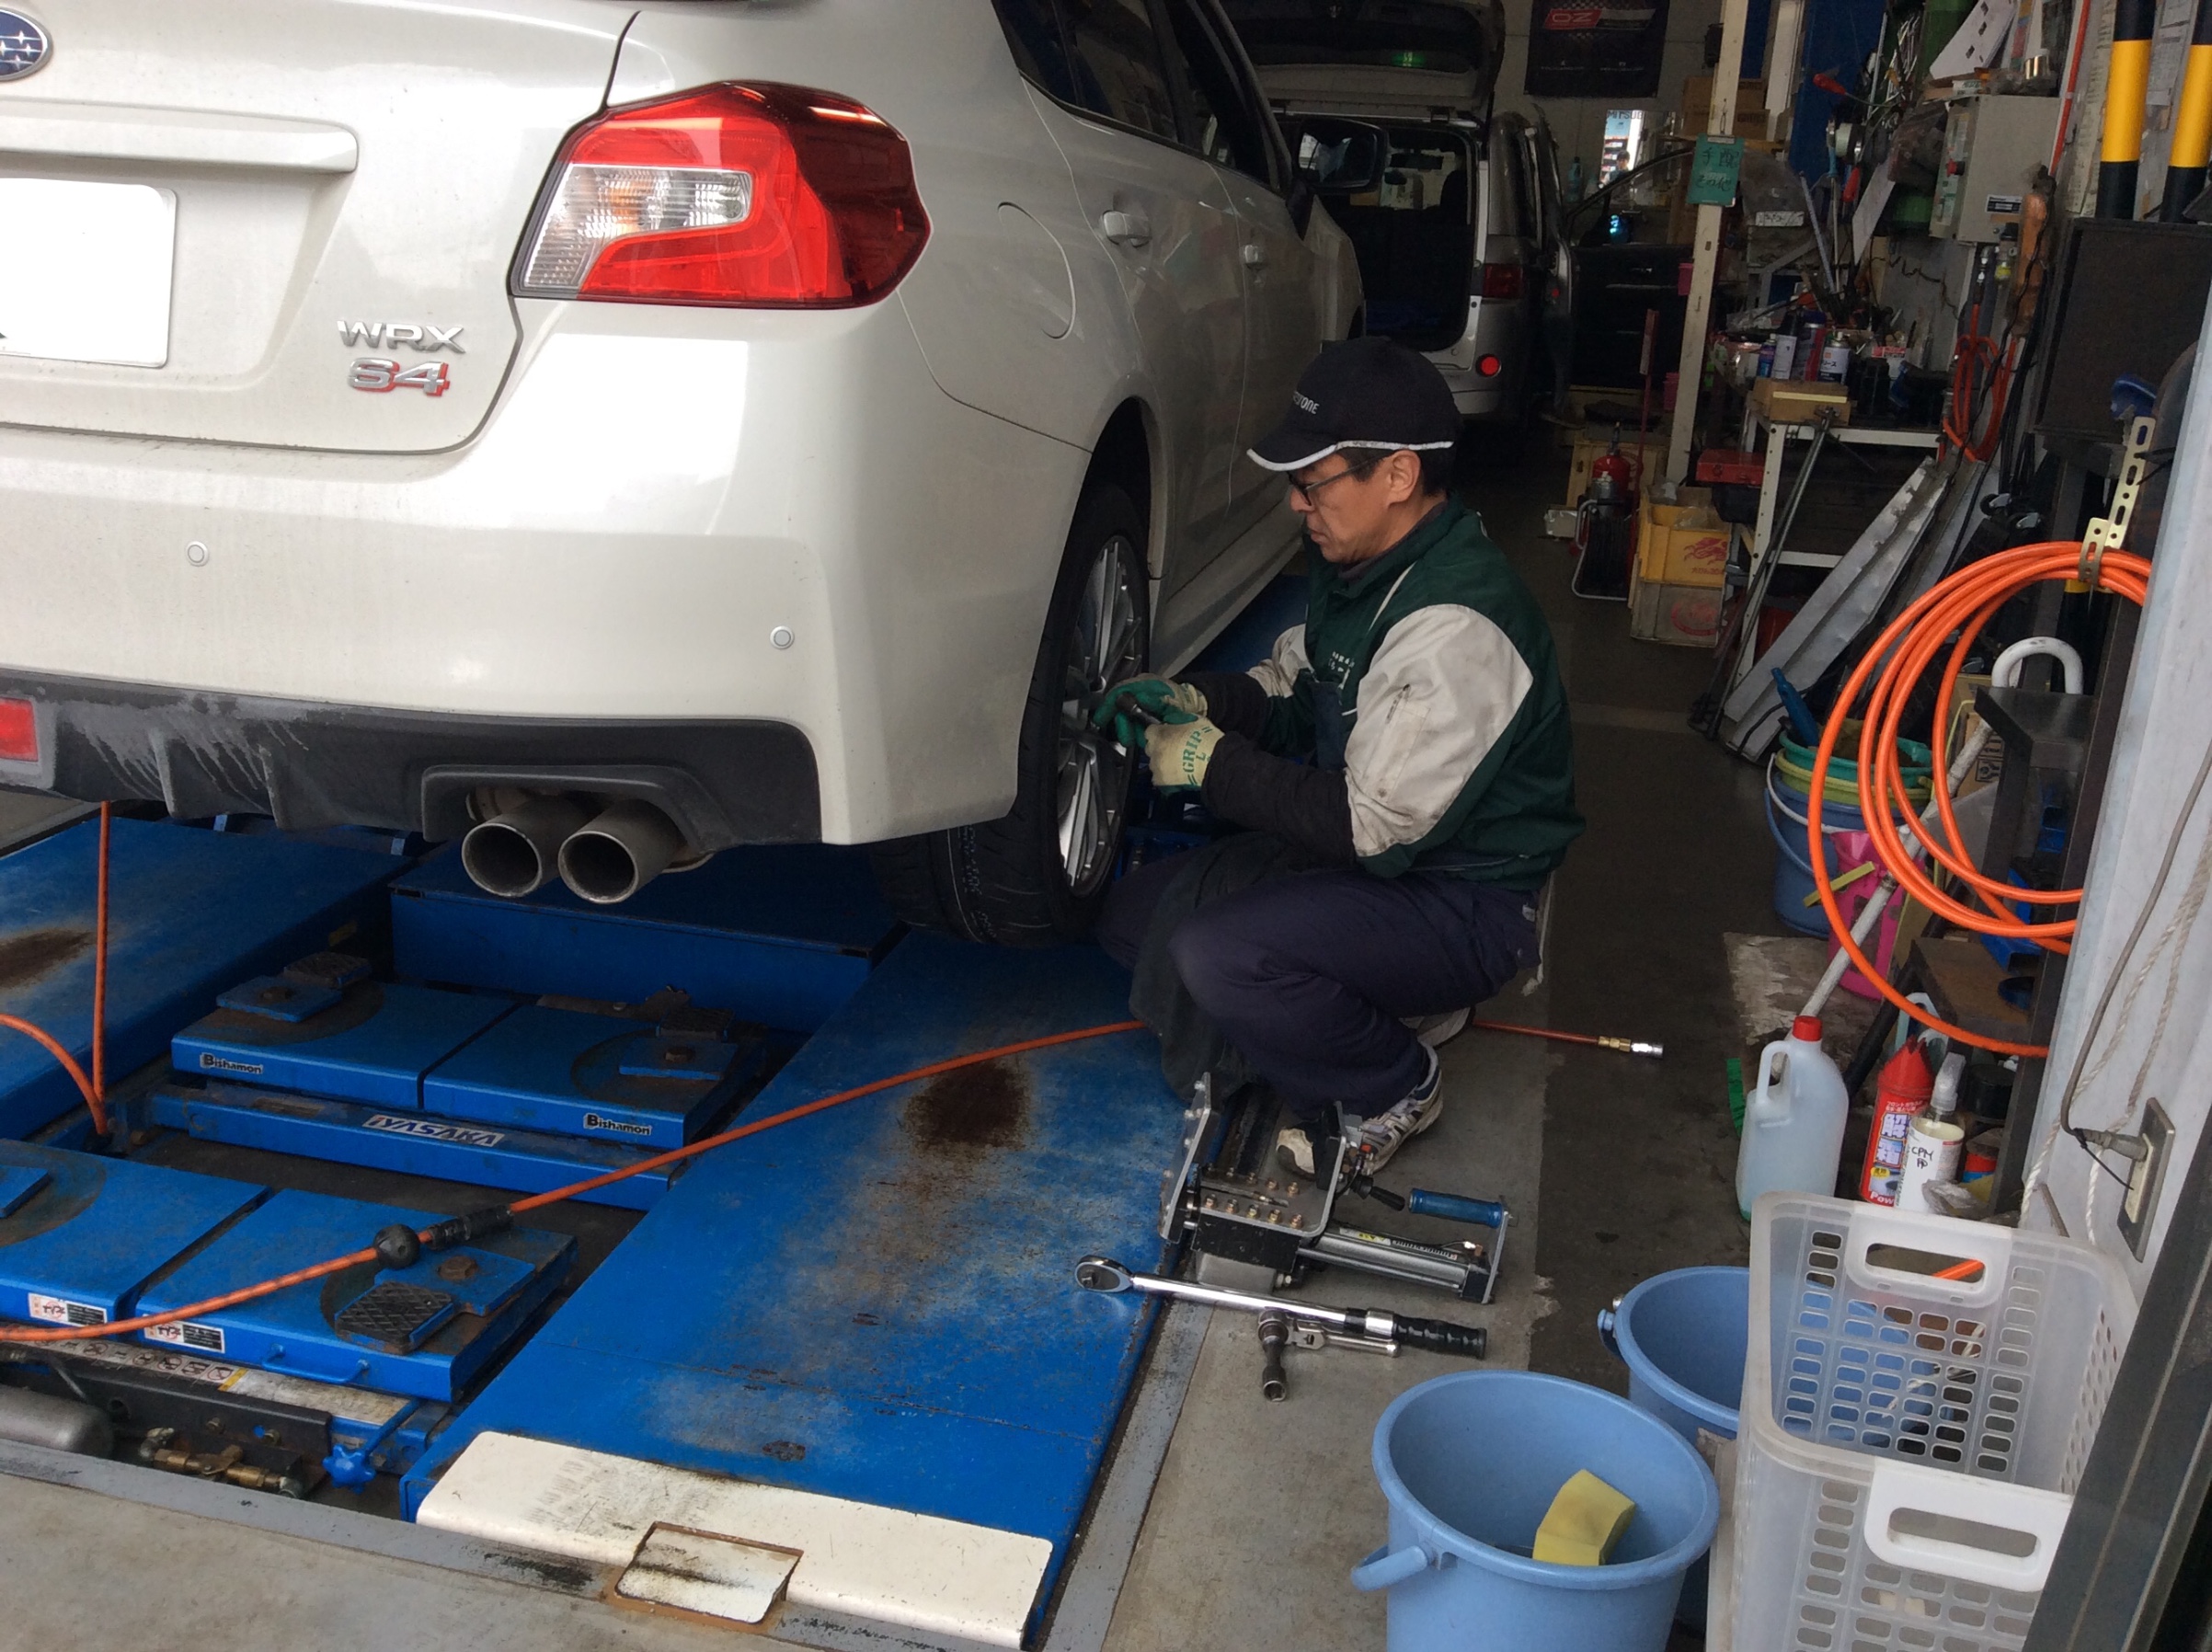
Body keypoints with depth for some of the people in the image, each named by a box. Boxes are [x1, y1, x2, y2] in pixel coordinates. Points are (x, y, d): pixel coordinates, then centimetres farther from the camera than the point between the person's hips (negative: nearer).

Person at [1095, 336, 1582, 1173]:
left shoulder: (1455, 628, -30)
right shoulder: (1359, 563, 1)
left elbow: (1375, 828, -29)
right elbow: (1291, 685, 15)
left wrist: (1214, 763, -21)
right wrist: (1194, 698, -5)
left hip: (1461, 904, -10)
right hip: (1357, 842, 10)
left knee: (1218, 956, -31)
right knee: (1136, 915, 5)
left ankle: (1395, 1088, -2)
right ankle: (1393, 1002, 11)